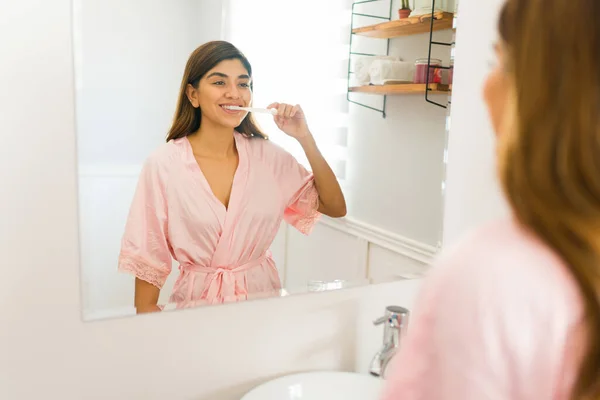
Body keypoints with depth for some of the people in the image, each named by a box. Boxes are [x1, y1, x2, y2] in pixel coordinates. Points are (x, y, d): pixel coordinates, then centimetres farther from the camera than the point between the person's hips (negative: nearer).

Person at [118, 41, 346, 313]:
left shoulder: (269, 156, 0)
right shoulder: (163, 165, -9)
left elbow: (336, 208, 2)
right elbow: (147, 260, -4)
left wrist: (305, 138, -7)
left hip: (262, 294, 3)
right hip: (197, 301, -2)